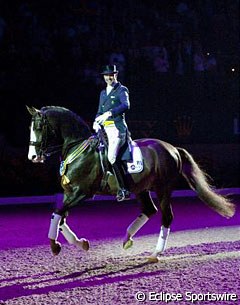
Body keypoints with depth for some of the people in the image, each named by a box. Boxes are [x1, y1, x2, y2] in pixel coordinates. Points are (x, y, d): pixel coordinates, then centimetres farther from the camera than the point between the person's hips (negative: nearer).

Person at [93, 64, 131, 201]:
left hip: (118, 127, -9)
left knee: (112, 156, -24)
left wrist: (109, 113, -32)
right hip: (104, 128, 9)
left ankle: (124, 189, -21)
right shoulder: (103, 93, 23)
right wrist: (96, 122, 4)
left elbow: (126, 105, -18)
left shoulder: (122, 90, 0)